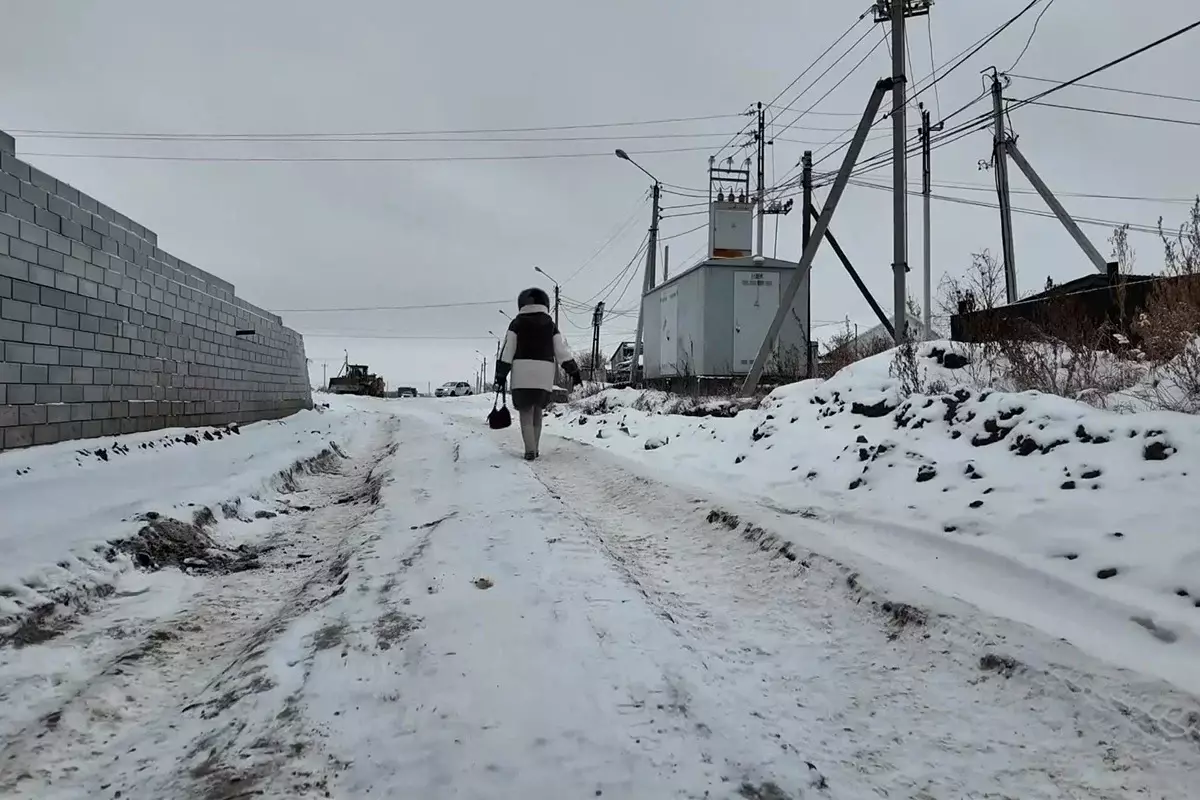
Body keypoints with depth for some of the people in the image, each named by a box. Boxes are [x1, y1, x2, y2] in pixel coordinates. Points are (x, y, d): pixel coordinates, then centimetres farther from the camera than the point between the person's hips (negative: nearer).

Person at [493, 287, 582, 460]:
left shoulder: (517, 323, 8)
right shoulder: (550, 324, 13)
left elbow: (507, 350, 3)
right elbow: (562, 350, 8)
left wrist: (501, 375, 4)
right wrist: (574, 371, 13)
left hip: (522, 372, -2)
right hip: (545, 374, 2)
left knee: (526, 413, 3)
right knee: (537, 411, 17)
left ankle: (530, 450, -12)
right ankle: (535, 448, 16)